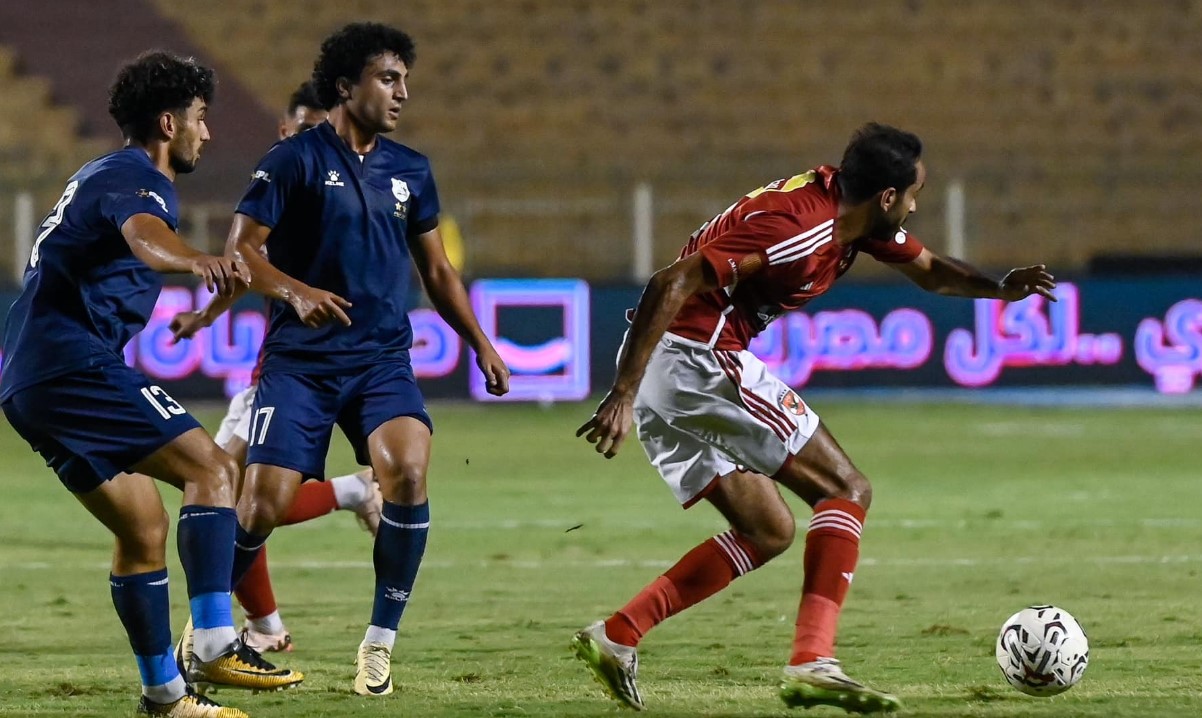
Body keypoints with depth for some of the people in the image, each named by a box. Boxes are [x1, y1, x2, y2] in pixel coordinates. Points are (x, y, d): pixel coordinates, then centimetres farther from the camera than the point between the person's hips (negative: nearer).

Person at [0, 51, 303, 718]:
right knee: (210, 468, -15)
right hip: (77, 360, -10)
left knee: (142, 524, 14)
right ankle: (215, 644, -27)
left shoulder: (101, 174, 25)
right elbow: (145, 236, -33)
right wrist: (199, 262, -54)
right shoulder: (140, 179, -8)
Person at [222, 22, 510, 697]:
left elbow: (437, 269, 21)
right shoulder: (297, 159, -4)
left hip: (383, 360, 3)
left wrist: (481, 344, 13)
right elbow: (240, 248, -9)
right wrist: (295, 292, -26)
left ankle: (381, 641, -9)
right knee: (263, 505, -12)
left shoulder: (411, 171, 11)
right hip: (300, 361, -3)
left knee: (409, 470, -24)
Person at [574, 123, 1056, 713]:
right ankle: (812, 662, -14)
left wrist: (999, 287, 4)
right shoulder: (800, 229, -20)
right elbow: (672, 285, -26)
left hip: (665, 371, 10)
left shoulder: (845, 208, 10)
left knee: (768, 532, 15)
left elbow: (929, 270, 25)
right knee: (846, 491, -3)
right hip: (703, 358, -10)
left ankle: (616, 637, 7)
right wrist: (623, 396, -28)